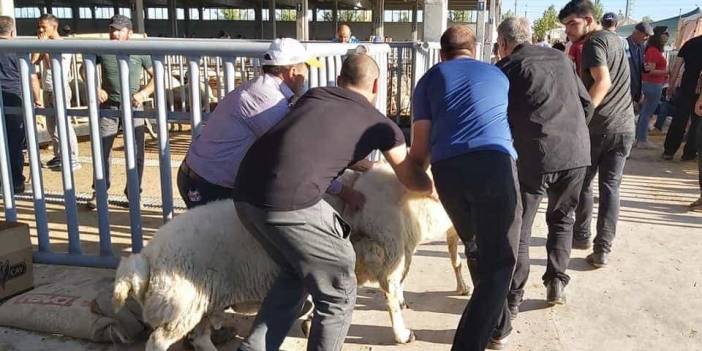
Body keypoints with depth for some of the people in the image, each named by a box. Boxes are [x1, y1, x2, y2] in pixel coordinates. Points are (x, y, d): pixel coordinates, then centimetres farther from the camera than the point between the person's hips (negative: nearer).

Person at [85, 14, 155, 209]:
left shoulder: (139, 52, -4)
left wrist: (143, 93, -14)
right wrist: (95, 88, -3)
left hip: (132, 107, -1)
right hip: (108, 106, 1)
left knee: (136, 152, 2)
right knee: (102, 150, 3)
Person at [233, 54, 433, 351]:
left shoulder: (314, 95, 24)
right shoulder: (381, 125, 14)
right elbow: (413, 181, 28)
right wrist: (437, 189, 49)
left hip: (245, 192, 7)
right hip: (291, 204, -6)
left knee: (296, 274, 28)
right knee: (338, 293, 14)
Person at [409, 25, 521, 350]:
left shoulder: (429, 79, 23)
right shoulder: (497, 74, 28)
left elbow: (420, 146, 16)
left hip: (447, 169, 2)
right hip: (495, 162, -1)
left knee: (476, 249, 22)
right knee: (499, 261, 4)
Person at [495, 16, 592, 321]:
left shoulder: (506, 67, 3)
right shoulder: (561, 58, 17)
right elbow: (587, 105, 17)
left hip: (534, 154, -4)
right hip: (577, 150, 5)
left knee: (517, 227, 7)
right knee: (562, 218, 23)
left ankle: (512, 297, 12)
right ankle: (556, 283, 22)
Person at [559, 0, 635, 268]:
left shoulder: (593, 43, -9)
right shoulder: (615, 39, 17)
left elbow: (603, 82, -23)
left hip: (599, 126, -7)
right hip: (625, 126, 7)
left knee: (583, 183, 11)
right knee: (610, 187, 7)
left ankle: (581, 236, 24)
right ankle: (602, 250, 5)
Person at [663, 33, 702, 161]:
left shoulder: (689, 43, 5)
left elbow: (676, 67, 4)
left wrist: (671, 87, 10)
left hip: (686, 88, 3)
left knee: (678, 121, 7)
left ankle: (668, 151, 8)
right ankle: (689, 153, 10)